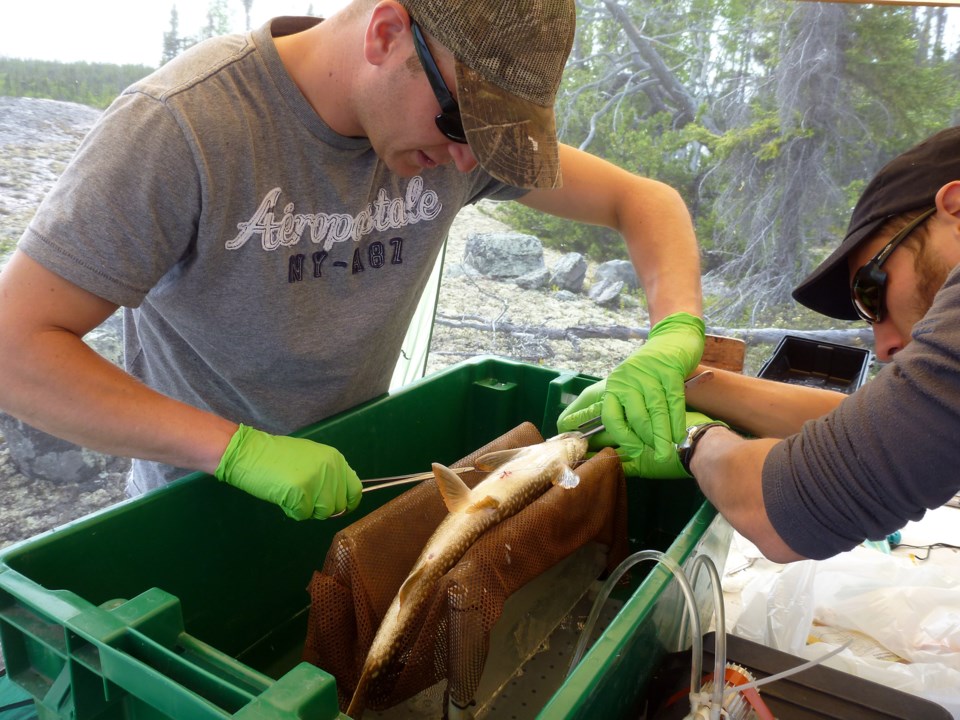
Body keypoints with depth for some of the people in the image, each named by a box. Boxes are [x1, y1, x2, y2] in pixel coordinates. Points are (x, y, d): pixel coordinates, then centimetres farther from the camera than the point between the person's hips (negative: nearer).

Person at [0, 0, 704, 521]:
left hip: (356, 475, 3)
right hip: (201, 506, -3)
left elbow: (647, 199, -5)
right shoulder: (183, 124, -26)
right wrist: (239, 450, -33)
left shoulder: (468, 113, -11)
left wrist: (677, 332, -23)